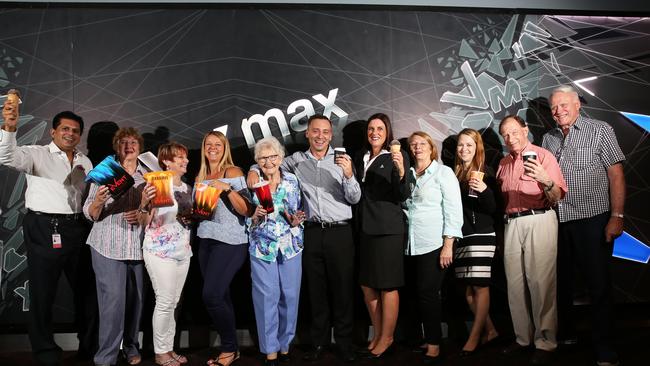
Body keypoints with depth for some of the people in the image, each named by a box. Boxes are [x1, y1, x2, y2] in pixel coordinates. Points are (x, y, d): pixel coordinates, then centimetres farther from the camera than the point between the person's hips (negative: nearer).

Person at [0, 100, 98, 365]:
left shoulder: (85, 162, 14)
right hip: (44, 229, -5)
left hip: (76, 229, 5)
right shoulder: (37, 154, -1)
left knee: (86, 288, 14)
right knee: (43, 293, 3)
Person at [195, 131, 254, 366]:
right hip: (206, 241, 6)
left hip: (230, 241, -6)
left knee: (211, 296, -14)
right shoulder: (200, 178, 15)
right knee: (220, 297, 4)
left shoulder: (233, 172, -5)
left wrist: (227, 189, -21)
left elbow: (247, 211, -12)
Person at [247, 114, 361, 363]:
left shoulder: (341, 160, 1)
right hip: (312, 233, 2)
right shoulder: (298, 160, 6)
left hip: (339, 232, -2)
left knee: (343, 288, 3)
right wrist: (254, 170, 1)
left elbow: (354, 198, -3)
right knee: (316, 289, 11)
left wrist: (349, 175, -20)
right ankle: (319, 341, 24)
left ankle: (344, 343, 15)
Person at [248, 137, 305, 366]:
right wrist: (256, 216, -17)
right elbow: (247, 221, 4)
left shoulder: (292, 181, 3)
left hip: (290, 246, 1)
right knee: (266, 297, 0)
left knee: (290, 295, 5)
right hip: (262, 248, -1)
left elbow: (300, 213, 10)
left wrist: (296, 221, -11)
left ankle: (285, 344, 24)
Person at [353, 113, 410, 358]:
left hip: (388, 228, -6)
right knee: (367, 285, 12)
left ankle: (387, 337, 17)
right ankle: (377, 334, 28)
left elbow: (403, 196, -11)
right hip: (365, 229, 6)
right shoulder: (360, 159, 13)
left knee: (387, 286, 2)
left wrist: (401, 172, -28)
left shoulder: (397, 157, -4)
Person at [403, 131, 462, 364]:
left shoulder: (443, 172, 0)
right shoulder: (408, 175, 13)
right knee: (416, 292, 6)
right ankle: (425, 338, 19)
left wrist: (448, 245, -11)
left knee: (427, 293, -6)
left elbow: (453, 210, -5)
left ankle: (434, 345, 6)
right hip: (410, 245, 4)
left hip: (434, 244, -4)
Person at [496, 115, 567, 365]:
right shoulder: (503, 163, 17)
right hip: (511, 224, 6)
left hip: (539, 220, -6)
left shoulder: (543, 155, -1)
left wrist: (546, 181, -30)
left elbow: (557, 197, -10)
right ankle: (523, 338, 19)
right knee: (515, 284, 8)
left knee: (540, 282, -7)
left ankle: (545, 343, 2)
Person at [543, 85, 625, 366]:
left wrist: (617, 216, -12)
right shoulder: (548, 139, 11)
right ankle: (565, 333, 29)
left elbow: (616, 174, -5)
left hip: (592, 219, -4)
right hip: (557, 220, 4)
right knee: (562, 279, 13)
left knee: (598, 282, 1)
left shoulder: (599, 130, 0)